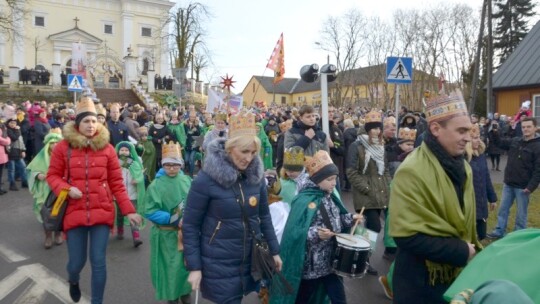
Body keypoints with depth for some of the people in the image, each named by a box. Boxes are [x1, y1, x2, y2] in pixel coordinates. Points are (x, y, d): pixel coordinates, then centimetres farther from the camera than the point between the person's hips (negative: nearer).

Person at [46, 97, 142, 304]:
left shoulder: (106, 147, 0)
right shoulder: (63, 147, -2)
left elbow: (116, 183, 2)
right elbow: (53, 175, 7)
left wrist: (128, 210, -2)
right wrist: (66, 189, -14)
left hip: (102, 212, 0)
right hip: (74, 213, 0)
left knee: (98, 261, 1)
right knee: (77, 261, 9)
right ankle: (73, 280, 48)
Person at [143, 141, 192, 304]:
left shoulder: (187, 181, -2)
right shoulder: (156, 185, -11)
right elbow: (149, 211, -16)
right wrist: (172, 219, -20)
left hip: (188, 232, 3)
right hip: (167, 235, -3)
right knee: (170, 267, 7)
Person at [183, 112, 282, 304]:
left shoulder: (256, 175, -2)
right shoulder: (206, 178, -16)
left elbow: (264, 215, 8)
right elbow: (190, 225, -10)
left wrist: (274, 251, 10)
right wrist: (194, 266, -11)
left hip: (251, 259, 4)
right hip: (218, 263, -4)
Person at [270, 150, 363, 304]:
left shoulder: (329, 196, 5)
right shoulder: (304, 201, -20)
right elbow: (295, 232, -25)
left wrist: (350, 218, 2)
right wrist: (316, 234, -36)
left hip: (330, 258, 7)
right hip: (310, 263, -7)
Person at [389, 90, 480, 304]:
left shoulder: (462, 166, 4)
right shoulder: (412, 172, -23)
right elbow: (407, 236, -26)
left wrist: (472, 251, 4)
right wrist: (460, 252, -19)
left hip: (459, 272, 8)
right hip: (422, 280, -7)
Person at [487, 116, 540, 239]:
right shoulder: (515, 141, 4)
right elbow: (499, 143, 14)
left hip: (523, 187, -5)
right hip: (508, 184, 5)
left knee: (521, 213, 8)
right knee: (503, 209, 13)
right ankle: (499, 232, 24)